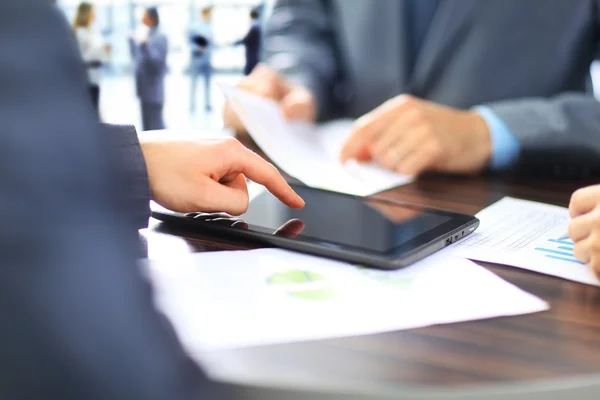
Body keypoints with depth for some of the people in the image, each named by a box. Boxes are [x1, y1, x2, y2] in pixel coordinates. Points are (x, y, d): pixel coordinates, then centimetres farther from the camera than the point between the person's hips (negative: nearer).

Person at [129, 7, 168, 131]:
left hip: (153, 91, -9)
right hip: (145, 89, 9)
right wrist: (132, 40, 24)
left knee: (155, 125, -8)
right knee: (147, 124, 13)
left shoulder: (160, 38, -12)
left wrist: (145, 45, -28)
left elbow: (156, 61, -21)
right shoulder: (145, 35, 13)